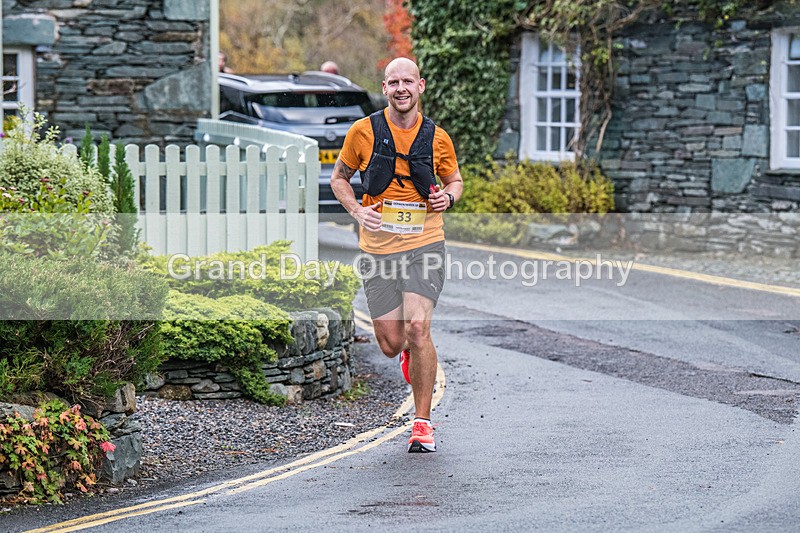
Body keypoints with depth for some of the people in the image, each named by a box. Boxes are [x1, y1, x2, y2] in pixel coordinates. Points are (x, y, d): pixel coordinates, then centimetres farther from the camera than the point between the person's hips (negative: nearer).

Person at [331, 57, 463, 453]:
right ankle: (410, 352, 41)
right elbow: (339, 177, 13)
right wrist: (357, 211, -5)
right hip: (378, 248, 1)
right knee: (390, 344, 0)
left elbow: (455, 180, 21)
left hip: (424, 244, -1)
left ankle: (422, 422, -5)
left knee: (418, 327, -18)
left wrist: (448, 196, -3)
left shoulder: (437, 138, 3)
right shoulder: (363, 131, 0)